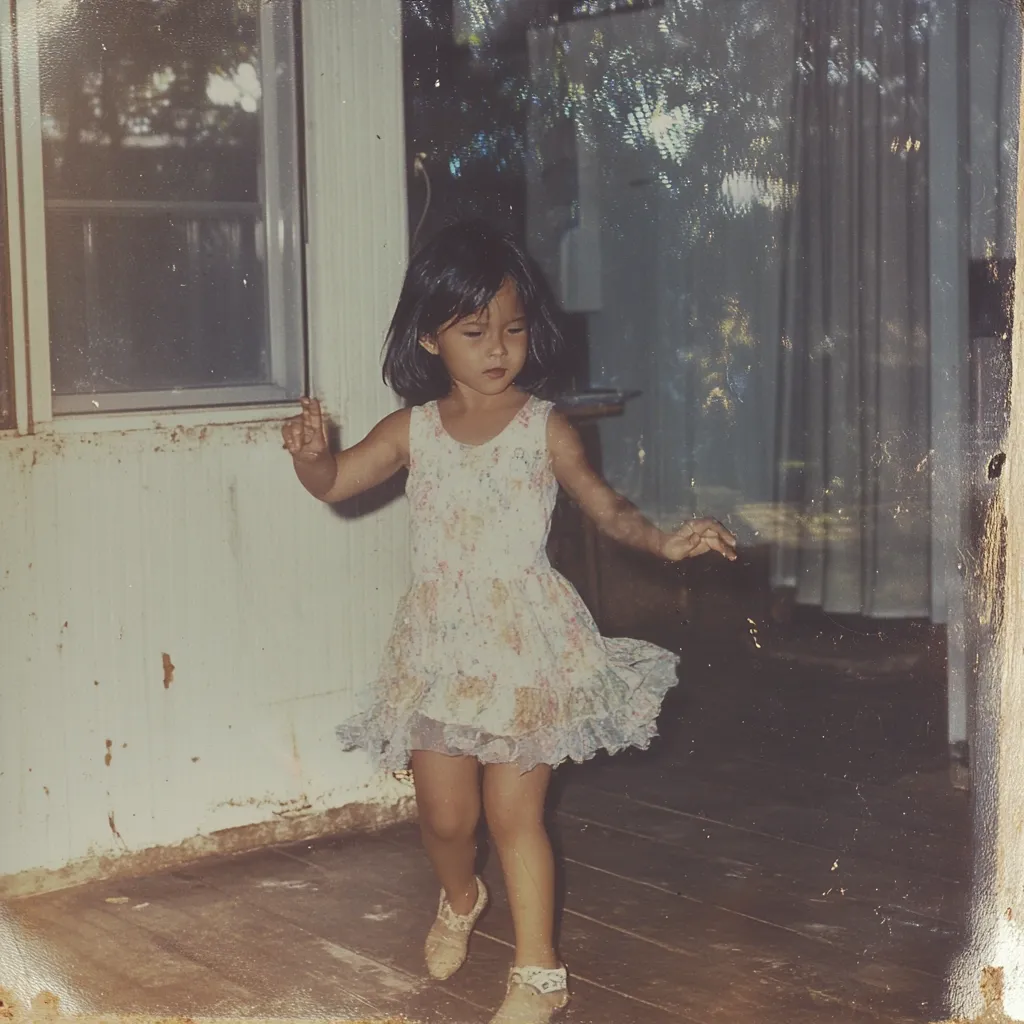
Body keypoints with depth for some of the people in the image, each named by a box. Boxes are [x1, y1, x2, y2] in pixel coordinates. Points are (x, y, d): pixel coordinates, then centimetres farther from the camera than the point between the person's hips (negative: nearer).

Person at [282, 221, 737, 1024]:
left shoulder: (544, 428, -3)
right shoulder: (414, 429, 2)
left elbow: (606, 507, 4)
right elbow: (335, 483, 1)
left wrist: (664, 541, -12)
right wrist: (311, 453, -21)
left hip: (525, 638, -2)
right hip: (440, 641, 3)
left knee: (515, 812, 0)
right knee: (444, 814, 8)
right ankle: (460, 900, 42)